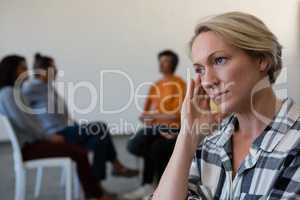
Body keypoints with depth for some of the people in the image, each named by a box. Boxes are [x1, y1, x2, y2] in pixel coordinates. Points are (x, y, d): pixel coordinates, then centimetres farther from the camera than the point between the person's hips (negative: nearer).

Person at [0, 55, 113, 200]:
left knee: (79, 151, -1)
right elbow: (23, 123, -20)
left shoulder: (14, 91, 18)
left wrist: (48, 136, 6)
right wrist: (48, 137, -11)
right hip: (27, 146, -10)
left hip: (32, 141, 10)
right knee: (79, 153, -15)